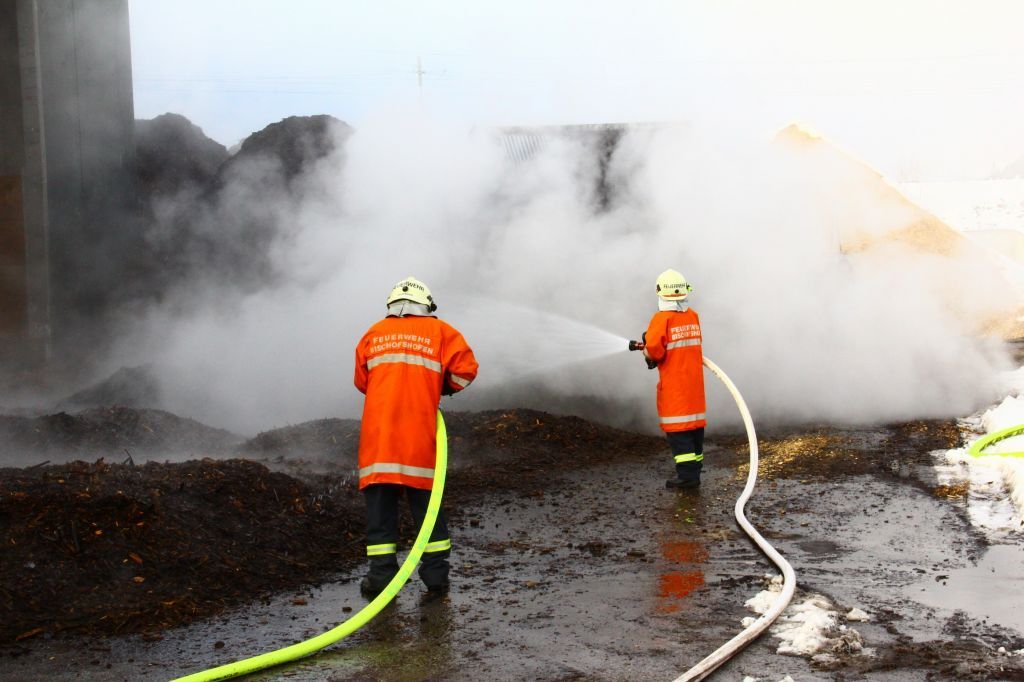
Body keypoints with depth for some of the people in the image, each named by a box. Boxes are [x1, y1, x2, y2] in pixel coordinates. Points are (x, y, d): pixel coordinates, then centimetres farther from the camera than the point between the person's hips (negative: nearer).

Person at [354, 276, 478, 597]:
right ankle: (436, 572, 10)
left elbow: (361, 381, 18)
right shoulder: (439, 332, 7)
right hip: (420, 436, -1)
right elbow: (466, 369, 1)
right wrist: (443, 387, 18)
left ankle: (381, 572, 0)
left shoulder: (373, 334, 13)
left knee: (380, 499, 4)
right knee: (426, 498, 8)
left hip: (377, 432, 1)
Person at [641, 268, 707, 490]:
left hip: (673, 382, -6)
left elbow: (654, 350, -22)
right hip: (694, 379, 6)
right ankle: (694, 469, 21)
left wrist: (649, 355, 3)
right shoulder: (693, 316, 5)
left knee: (678, 428, -2)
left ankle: (687, 474, -5)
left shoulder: (662, 318, -17)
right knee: (694, 422, 13)